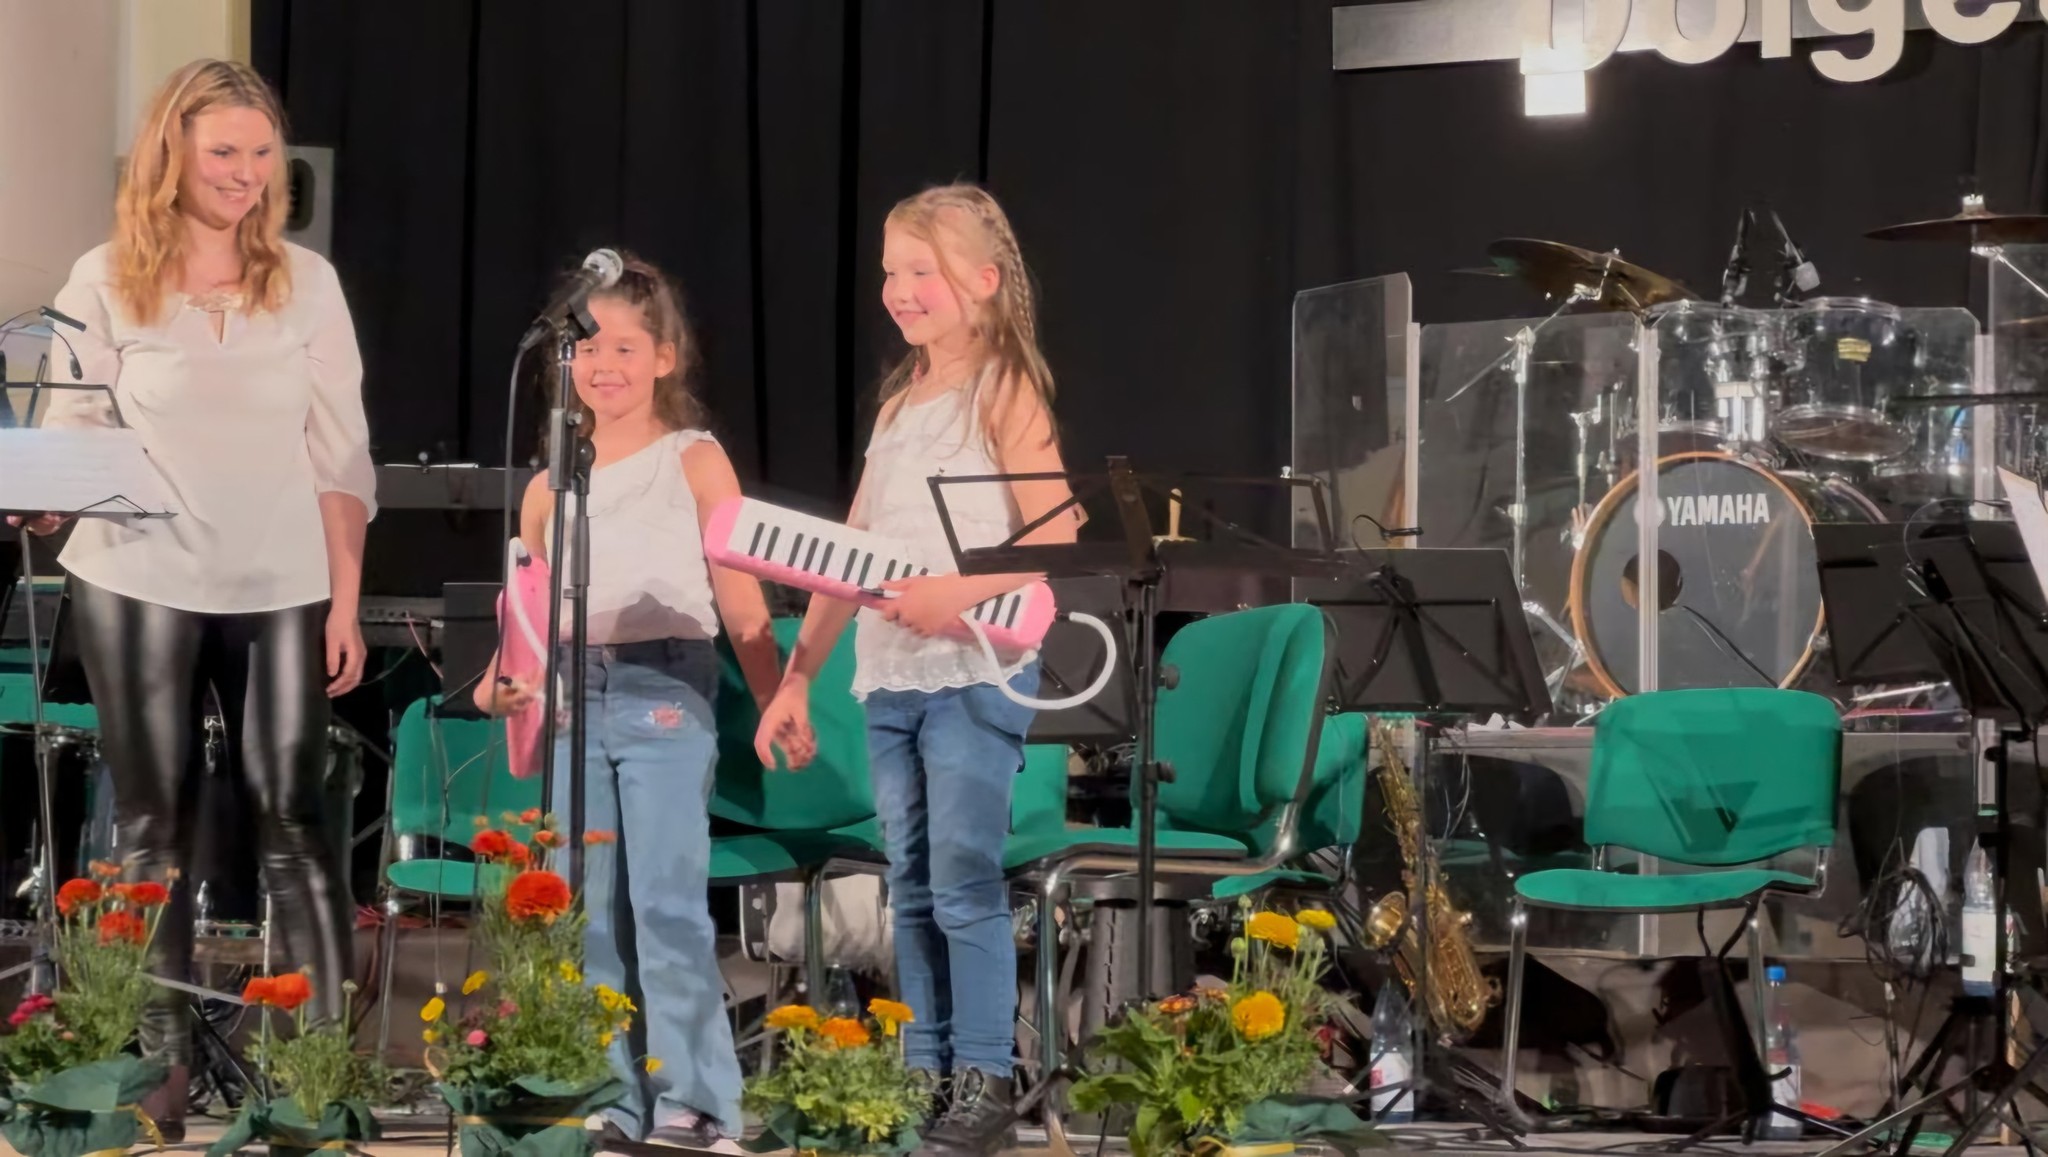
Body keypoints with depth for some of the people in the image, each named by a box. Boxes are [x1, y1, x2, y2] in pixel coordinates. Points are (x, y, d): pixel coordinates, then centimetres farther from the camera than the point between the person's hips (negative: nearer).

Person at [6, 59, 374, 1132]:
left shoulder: (306, 281, 5)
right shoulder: (105, 281, 1)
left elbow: (339, 452, 6)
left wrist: (346, 600, 2)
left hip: (282, 589, 1)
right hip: (139, 586, 0)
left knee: (293, 816, -1)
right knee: (153, 823, 5)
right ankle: (165, 1062, 10)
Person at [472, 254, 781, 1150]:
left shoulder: (694, 462, 3)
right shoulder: (552, 482, 14)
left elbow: (740, 600, -1)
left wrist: (777, 706, -7)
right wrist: (504, 683, -3)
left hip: (665, 691, -5)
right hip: (576, 695, 5)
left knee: (666, 899, -12)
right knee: (589, 911, 4)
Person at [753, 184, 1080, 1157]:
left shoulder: (1003, 392, -3)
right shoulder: (898, 401, 16)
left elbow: (1055, 539, -12)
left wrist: (961, 593, -26)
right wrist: (796, 678, 14)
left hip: (974, 674, -7)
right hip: (887, 676, 7)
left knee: (965, 884, -8)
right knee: (912, 890, 8)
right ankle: (923, 1077, 13)